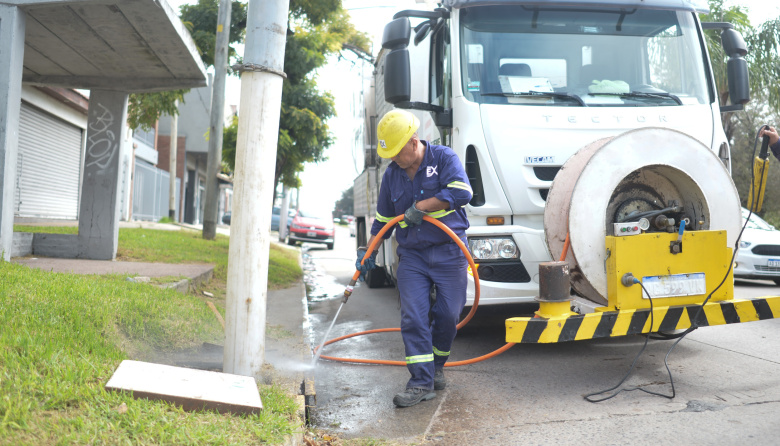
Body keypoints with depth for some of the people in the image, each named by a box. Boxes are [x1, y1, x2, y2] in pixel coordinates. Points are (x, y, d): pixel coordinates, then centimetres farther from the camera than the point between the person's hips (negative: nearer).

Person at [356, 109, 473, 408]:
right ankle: (422, 382, -4)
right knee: (413, 317, -8)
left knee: (447, 314, 1)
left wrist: (421, 206, -17)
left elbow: (461, 192, -20)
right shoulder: (391, 175, 11)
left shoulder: (444, 158, -3)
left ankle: (436, 366, 26)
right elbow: (383, 220, 18)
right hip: (411, 255, 4)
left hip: (449, 251, -3)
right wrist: (368, 252, 9)